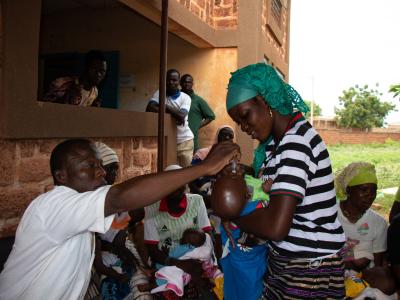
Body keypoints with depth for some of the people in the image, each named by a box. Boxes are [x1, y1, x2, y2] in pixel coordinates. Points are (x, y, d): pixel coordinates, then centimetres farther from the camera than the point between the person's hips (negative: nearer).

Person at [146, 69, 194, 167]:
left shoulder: (185, 97, -4)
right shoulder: (159, 93, -1)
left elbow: (181, 115, -21)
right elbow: (150, 108, -19)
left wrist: (164, 106, -14)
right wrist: (173, 114, -22)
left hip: (184, 140, -1)